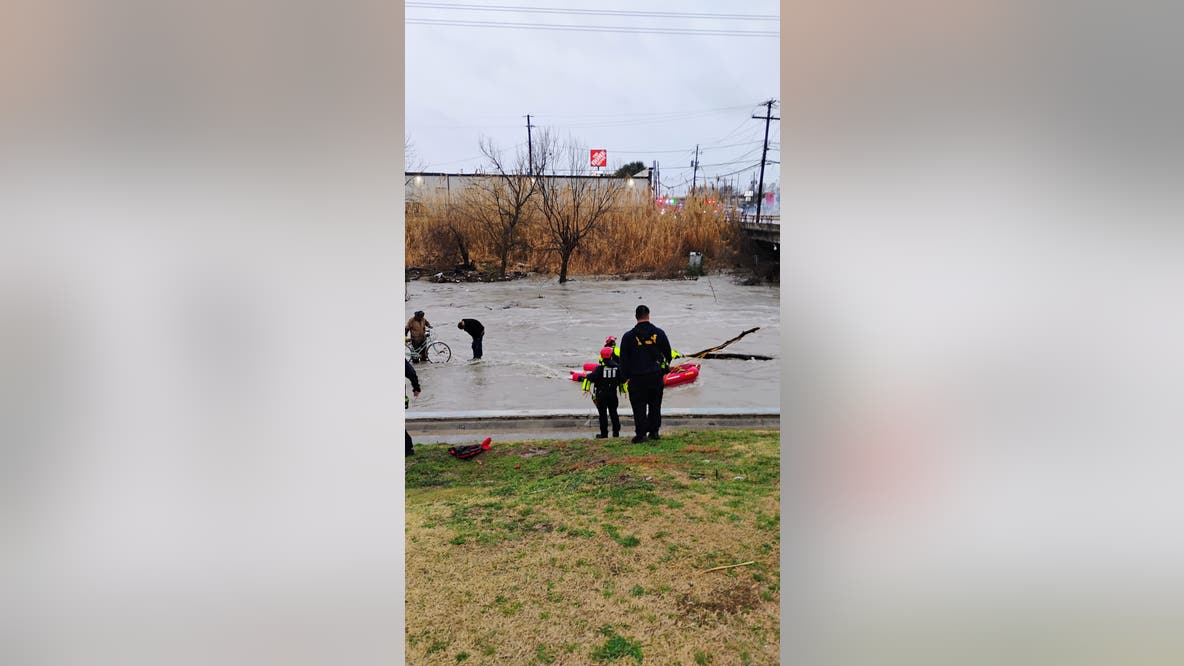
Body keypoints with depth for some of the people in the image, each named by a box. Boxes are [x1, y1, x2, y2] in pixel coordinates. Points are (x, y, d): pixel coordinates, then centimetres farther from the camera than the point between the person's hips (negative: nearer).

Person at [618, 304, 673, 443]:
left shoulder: (628, 336, -5)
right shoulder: (659, 333, 0)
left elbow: (624, 358, -2)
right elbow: (668, 353, 9)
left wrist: (625, 377, 6)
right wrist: (665, 367, 24)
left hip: (637, 377, -2)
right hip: (656, 376, 2)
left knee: (639, 407, 4)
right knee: (655, 404, 15)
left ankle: (641, 434, 2)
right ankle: (654, 431, 19)